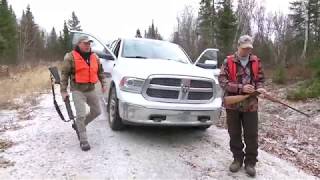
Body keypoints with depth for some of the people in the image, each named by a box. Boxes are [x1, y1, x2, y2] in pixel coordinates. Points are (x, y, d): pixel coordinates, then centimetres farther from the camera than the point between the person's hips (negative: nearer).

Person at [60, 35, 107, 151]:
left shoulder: (94, 57, 9)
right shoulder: (71, 57, -7)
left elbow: (100, 71, 18)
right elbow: (64, 74, -6)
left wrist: (103, 84, 7)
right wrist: (63, 91, -9)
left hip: (91, 90, 6)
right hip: (78, 91, -6)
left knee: (96, 111, 14)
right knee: (81, 115, -9)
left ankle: (78, 125, 35)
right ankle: (83, 141, 5)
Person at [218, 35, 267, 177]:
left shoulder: (256, 61, 5)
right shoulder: (228, 61, -4)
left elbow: (260, 78, 15)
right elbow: (222, 81, -11)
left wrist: (259, 88, -8)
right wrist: (241, 88, -20)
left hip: (251, 104, 1)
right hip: (232, 104, -1)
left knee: (251, 135, 5)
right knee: (234, 134, 10)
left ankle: (250, 162, 22)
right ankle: (237, 158, 29)